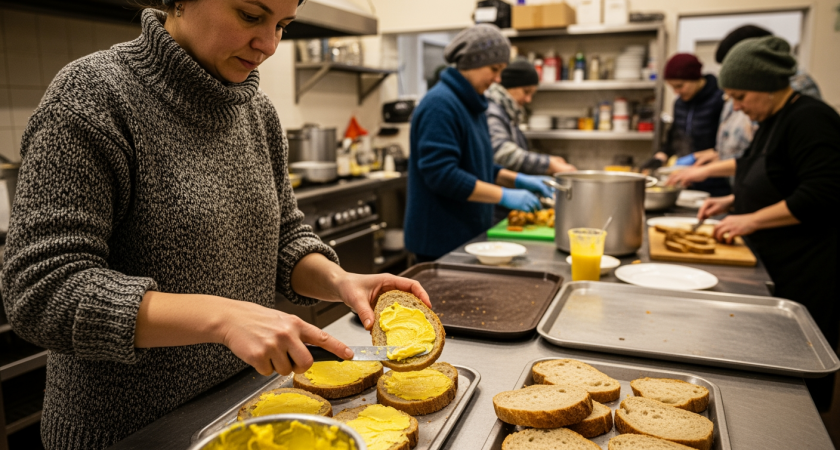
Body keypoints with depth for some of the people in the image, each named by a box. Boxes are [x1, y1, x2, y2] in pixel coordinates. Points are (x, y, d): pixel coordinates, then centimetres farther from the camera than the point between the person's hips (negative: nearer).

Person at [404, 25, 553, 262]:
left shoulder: (472, 104, 13)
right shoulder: (440, 105, -17)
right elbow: (441, 175, -25)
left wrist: (518, 180, 5)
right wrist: (504, 196, -23)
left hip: (469, 232, 9)